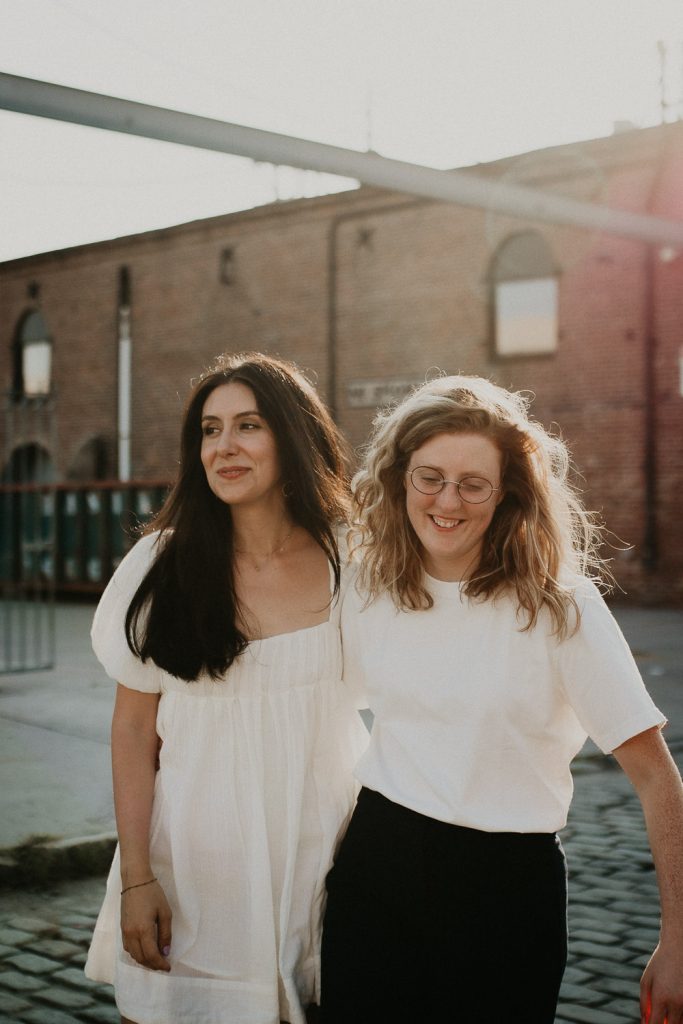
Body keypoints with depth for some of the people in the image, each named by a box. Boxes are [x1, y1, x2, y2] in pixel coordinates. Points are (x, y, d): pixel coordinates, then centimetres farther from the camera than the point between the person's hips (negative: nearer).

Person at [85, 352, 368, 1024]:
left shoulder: (350, 565, -4)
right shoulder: (162, 566, -6)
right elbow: (133, 729, -3)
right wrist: (135, 879, -6)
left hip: (319, 851, 1)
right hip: (196, 860, 0)